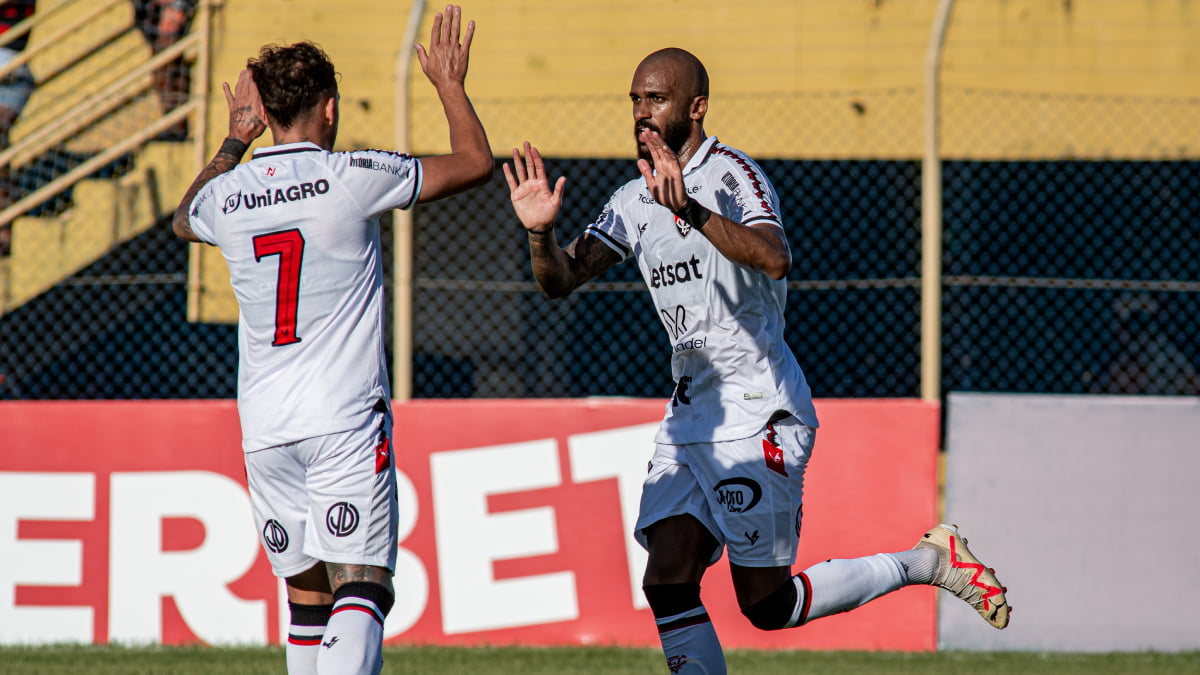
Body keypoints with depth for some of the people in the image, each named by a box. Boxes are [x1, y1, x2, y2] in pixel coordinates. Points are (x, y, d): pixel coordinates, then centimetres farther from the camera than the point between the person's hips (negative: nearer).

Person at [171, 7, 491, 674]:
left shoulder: (226, 195, 6)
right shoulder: (353, 178, -7)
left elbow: (185, 218, 34)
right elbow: (476, 162, 6)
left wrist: (234, 142, 40)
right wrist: (450, 83, 21)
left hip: (265, 430, 5)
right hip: (346, 419, -5)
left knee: (307, 595, 13)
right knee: (361, 588, -11)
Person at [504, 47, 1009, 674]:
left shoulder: (731, 175, -12)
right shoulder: (635, 200, 11)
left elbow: (773, 258, -31)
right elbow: (560, 280, 6)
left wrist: (690, 210, -45)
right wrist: (541, 232, -16)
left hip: (759, 412, -7)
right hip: (690, 414, 7)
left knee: (767, 606, -6)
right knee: (667, 584, -6)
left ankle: (929, 560, 11)